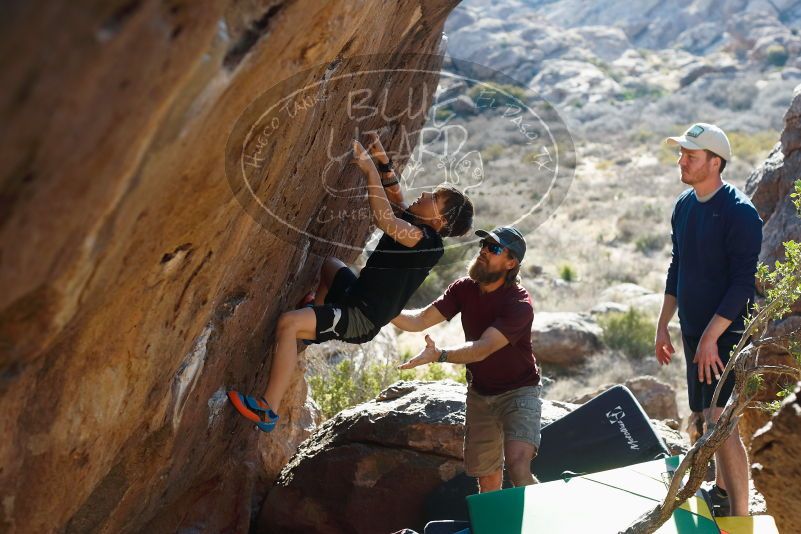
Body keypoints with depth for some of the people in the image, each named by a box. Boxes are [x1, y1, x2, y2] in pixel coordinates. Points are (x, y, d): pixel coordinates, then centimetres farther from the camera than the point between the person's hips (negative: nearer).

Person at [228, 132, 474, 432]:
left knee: (288, 323, -30)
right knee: (328, 264, 37)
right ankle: (317, 325, 37)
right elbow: (396, 200, 19)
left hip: (361, 320, -11)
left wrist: (371, 170, -28)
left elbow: (384, 219, -35)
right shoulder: (416, 225, 5)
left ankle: (268, 411, -28)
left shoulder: (425, 240, -21)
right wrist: (383, 161, 5)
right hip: (358, 300, 11)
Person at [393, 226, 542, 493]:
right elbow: (420, 321, -8)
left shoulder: (519, 305, -24)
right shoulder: (464, 289, -4)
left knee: (518, 464, -27)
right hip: (480, 392, 6)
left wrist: (439, 354, -49)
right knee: (486, 474, 11)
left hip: (518, 391, -6)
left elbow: (482, 349, -35)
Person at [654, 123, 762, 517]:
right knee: (706, 416, 18)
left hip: (725, 332, -8)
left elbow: (743, 283, -20)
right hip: (693, 329, 8)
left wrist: (710, 337, -22)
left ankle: (740, 517, -10)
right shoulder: (684, 206, 8)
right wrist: (663, 325, 16)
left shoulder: (739, 213, -17)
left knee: (720, 422, -15)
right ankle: (722, 489, 37)